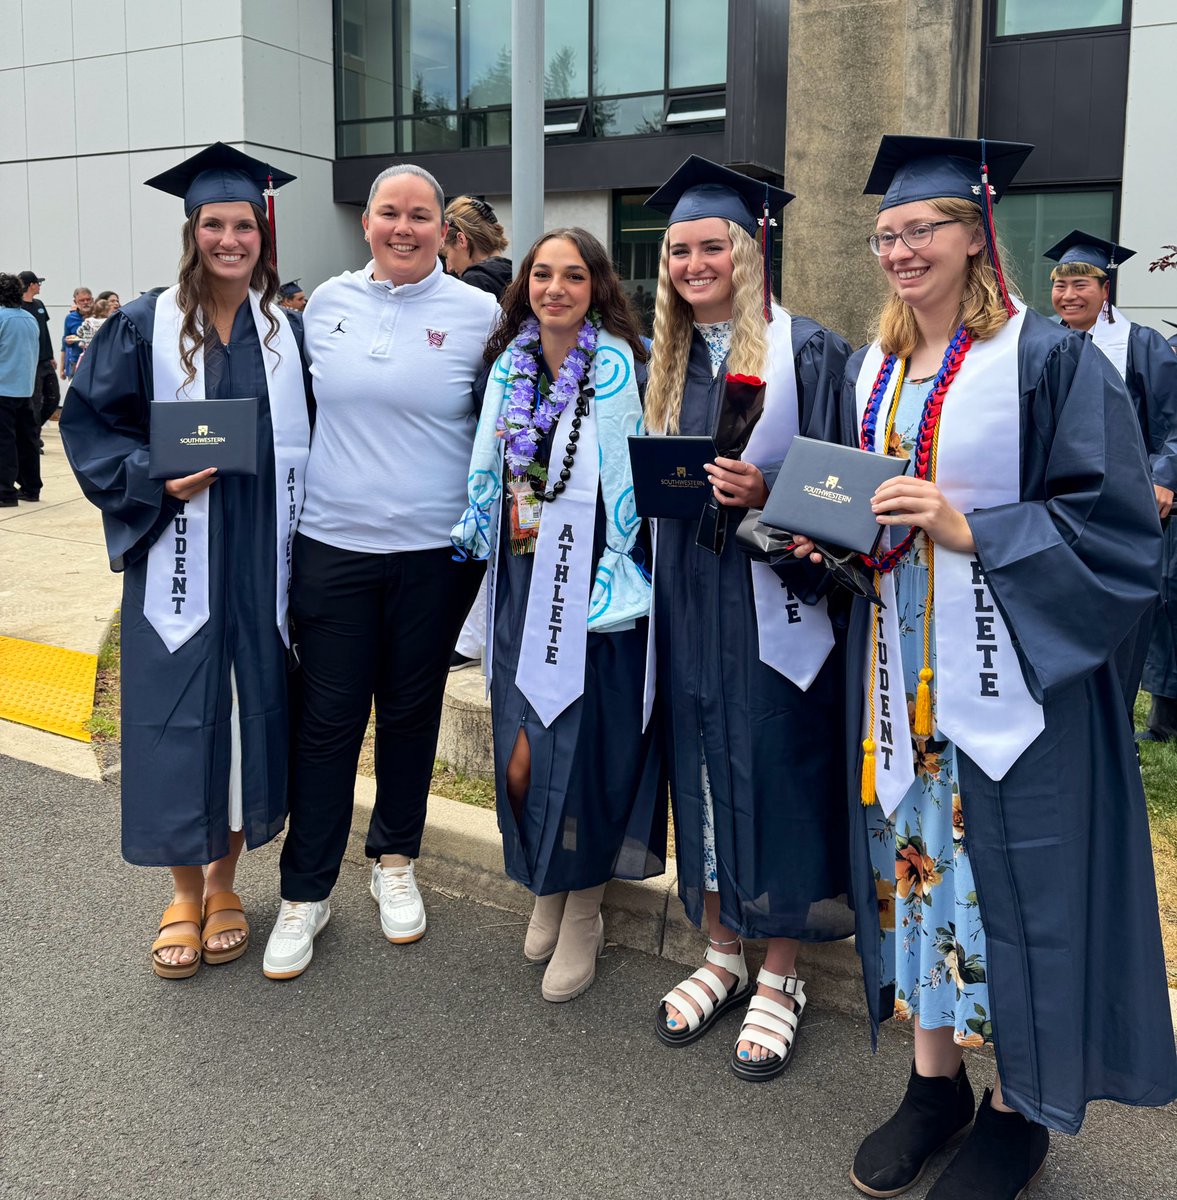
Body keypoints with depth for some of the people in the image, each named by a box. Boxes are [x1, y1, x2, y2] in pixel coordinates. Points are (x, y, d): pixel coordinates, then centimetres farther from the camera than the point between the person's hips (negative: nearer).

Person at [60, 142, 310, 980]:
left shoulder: (287, 332, 7)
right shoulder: (146, 327, -1)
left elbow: (311, 440, 11)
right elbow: (88, 421, 0)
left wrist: (302, 528, -1)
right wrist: (156, 478, -15)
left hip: (262, 560, 2)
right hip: (175, 557, -2)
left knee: (254, 711, 7)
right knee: (175, 721, 1)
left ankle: (224, 880, 26)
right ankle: (184, 892, 20)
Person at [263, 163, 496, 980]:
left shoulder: (479, 315, -1)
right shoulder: (328, 304, 6)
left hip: (433, 552, -1)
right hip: (332, 545, 1)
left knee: (410, 712, 12)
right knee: (328, 719, 4)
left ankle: (395, 862, 32)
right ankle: (307, 892, 18)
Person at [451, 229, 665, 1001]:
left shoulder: (622, 369, -7)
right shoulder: (510, 367, 9)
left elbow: (644, 477, -8)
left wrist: (626, 577, -13)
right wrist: (479, 537, 18)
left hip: (595, 587, -5)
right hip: (525, 587, 5)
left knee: (585, 750, 0)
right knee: (522, 757, 8)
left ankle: (583, 917, 20)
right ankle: (548, 893, 31)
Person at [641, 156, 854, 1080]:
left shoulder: (806, 352, -5)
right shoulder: (663, 361, 11)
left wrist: (765, 496, -23)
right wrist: (672, 486, 0)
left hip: (773, 597, -5)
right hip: (687, 597, 5)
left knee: (774, 772, 1)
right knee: (703, 771, 11)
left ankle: (780, 978, 17)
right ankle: (723, 957, 27)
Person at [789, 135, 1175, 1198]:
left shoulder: (1048, 359, -9)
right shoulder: (871, 373, 11)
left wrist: (969, 529, -21)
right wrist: (830, 538, -1)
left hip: (1010, 670, -6)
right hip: (899, 666, 6)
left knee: (1008, 866, 1)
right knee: (913, 852, 11)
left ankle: (1020, 1109, 21)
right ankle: (936, 1081, 28)